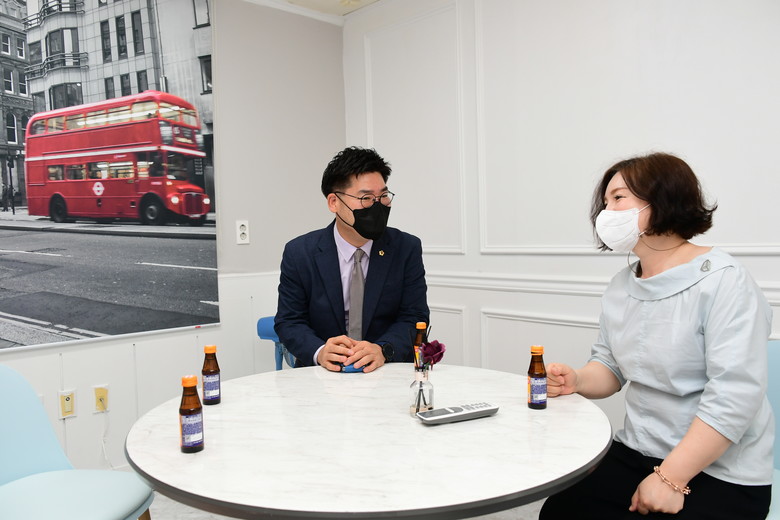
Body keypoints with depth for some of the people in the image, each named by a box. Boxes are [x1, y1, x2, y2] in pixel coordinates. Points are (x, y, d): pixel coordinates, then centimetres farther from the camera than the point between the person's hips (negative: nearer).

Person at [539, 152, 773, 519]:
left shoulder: (723, 282, -17)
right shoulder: (620, 286, 6)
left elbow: (734, 396, -23)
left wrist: (671, 478, -22)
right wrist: (577, 381, -9)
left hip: (720, 476, -5)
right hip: (636, 454, 6)